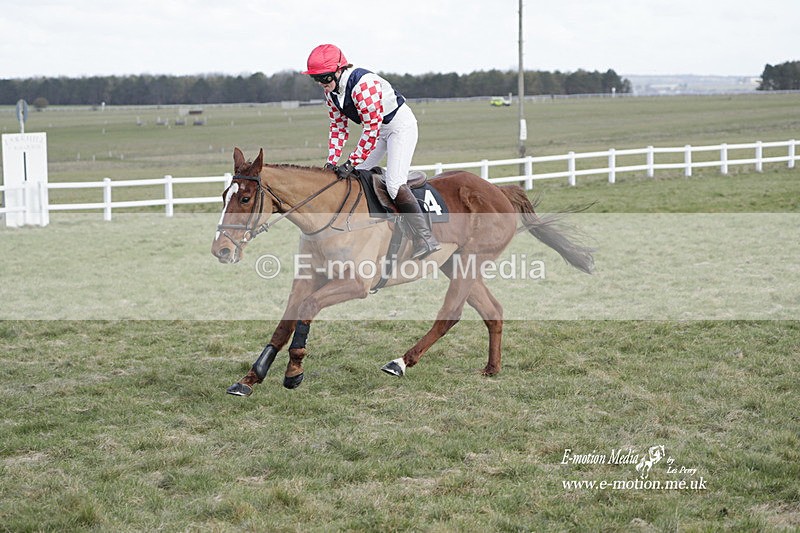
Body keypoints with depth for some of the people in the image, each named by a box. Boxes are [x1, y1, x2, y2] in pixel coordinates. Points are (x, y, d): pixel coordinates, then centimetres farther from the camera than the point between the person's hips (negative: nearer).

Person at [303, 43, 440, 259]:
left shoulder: (363, 85, -32)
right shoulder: (331, 91, -4)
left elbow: (372, 129, -31)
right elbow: (338, 126, 4)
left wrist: (351, 163, -30)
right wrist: (332, 161, -7)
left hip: (400, 124, -9)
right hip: (379, 128, 9)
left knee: (395, 183, -21)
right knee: (356, 175, 4)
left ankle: (426, 239, -20)